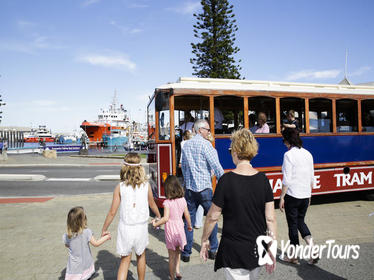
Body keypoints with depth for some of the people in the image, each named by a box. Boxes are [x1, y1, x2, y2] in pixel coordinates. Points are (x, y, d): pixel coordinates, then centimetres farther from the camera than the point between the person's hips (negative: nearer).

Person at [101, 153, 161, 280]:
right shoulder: (146, 185, -7)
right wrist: (158, 216, 28)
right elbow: (152, 204, 9)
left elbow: (112, 212, -7)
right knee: (141, 256, 25)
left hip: (125, 228, -1)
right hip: (141, 227, 1)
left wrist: (104, 229, 7)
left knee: (125, 260, 15)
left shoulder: (120, 187, -9)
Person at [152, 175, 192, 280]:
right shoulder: (182, 200, -4)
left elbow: (166, 218, -23)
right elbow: (187, 215, 3)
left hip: (170, 230, -4)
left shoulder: (167, 202, -17)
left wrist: (156, 223, -9)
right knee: (178, 252, 27)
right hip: (180, 227, 4)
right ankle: (177, 271, 25)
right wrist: (189, 225, 19)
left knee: (171, 255, 11)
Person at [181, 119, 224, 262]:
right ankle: (213, 250, 22)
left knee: (189, 219, 10)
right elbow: (216, 165, -14)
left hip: (190, 188, 5)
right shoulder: (205, 144, -10)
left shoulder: (186, 145, 11)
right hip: (204, 188, -5)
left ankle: (186, 253, 16)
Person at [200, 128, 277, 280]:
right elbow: (270, 218, -4)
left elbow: (213, 216, -11)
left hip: (234, 251, -5)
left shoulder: (227, 180, -17)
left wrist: (204, 240, 4)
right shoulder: (263, 179, -6)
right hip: (258, 250, 5)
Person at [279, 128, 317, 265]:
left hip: (292, 195, -6)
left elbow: (287, 180, -17)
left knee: (292, 225, 8)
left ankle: (293, 256, 22)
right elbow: (311, 178, 10)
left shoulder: (289, 155, -15)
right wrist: (309, 194, 20)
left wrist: (282, 197, -9)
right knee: (300, 221, 22)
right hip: (305, 195, 6)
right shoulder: (308, 154, 5)